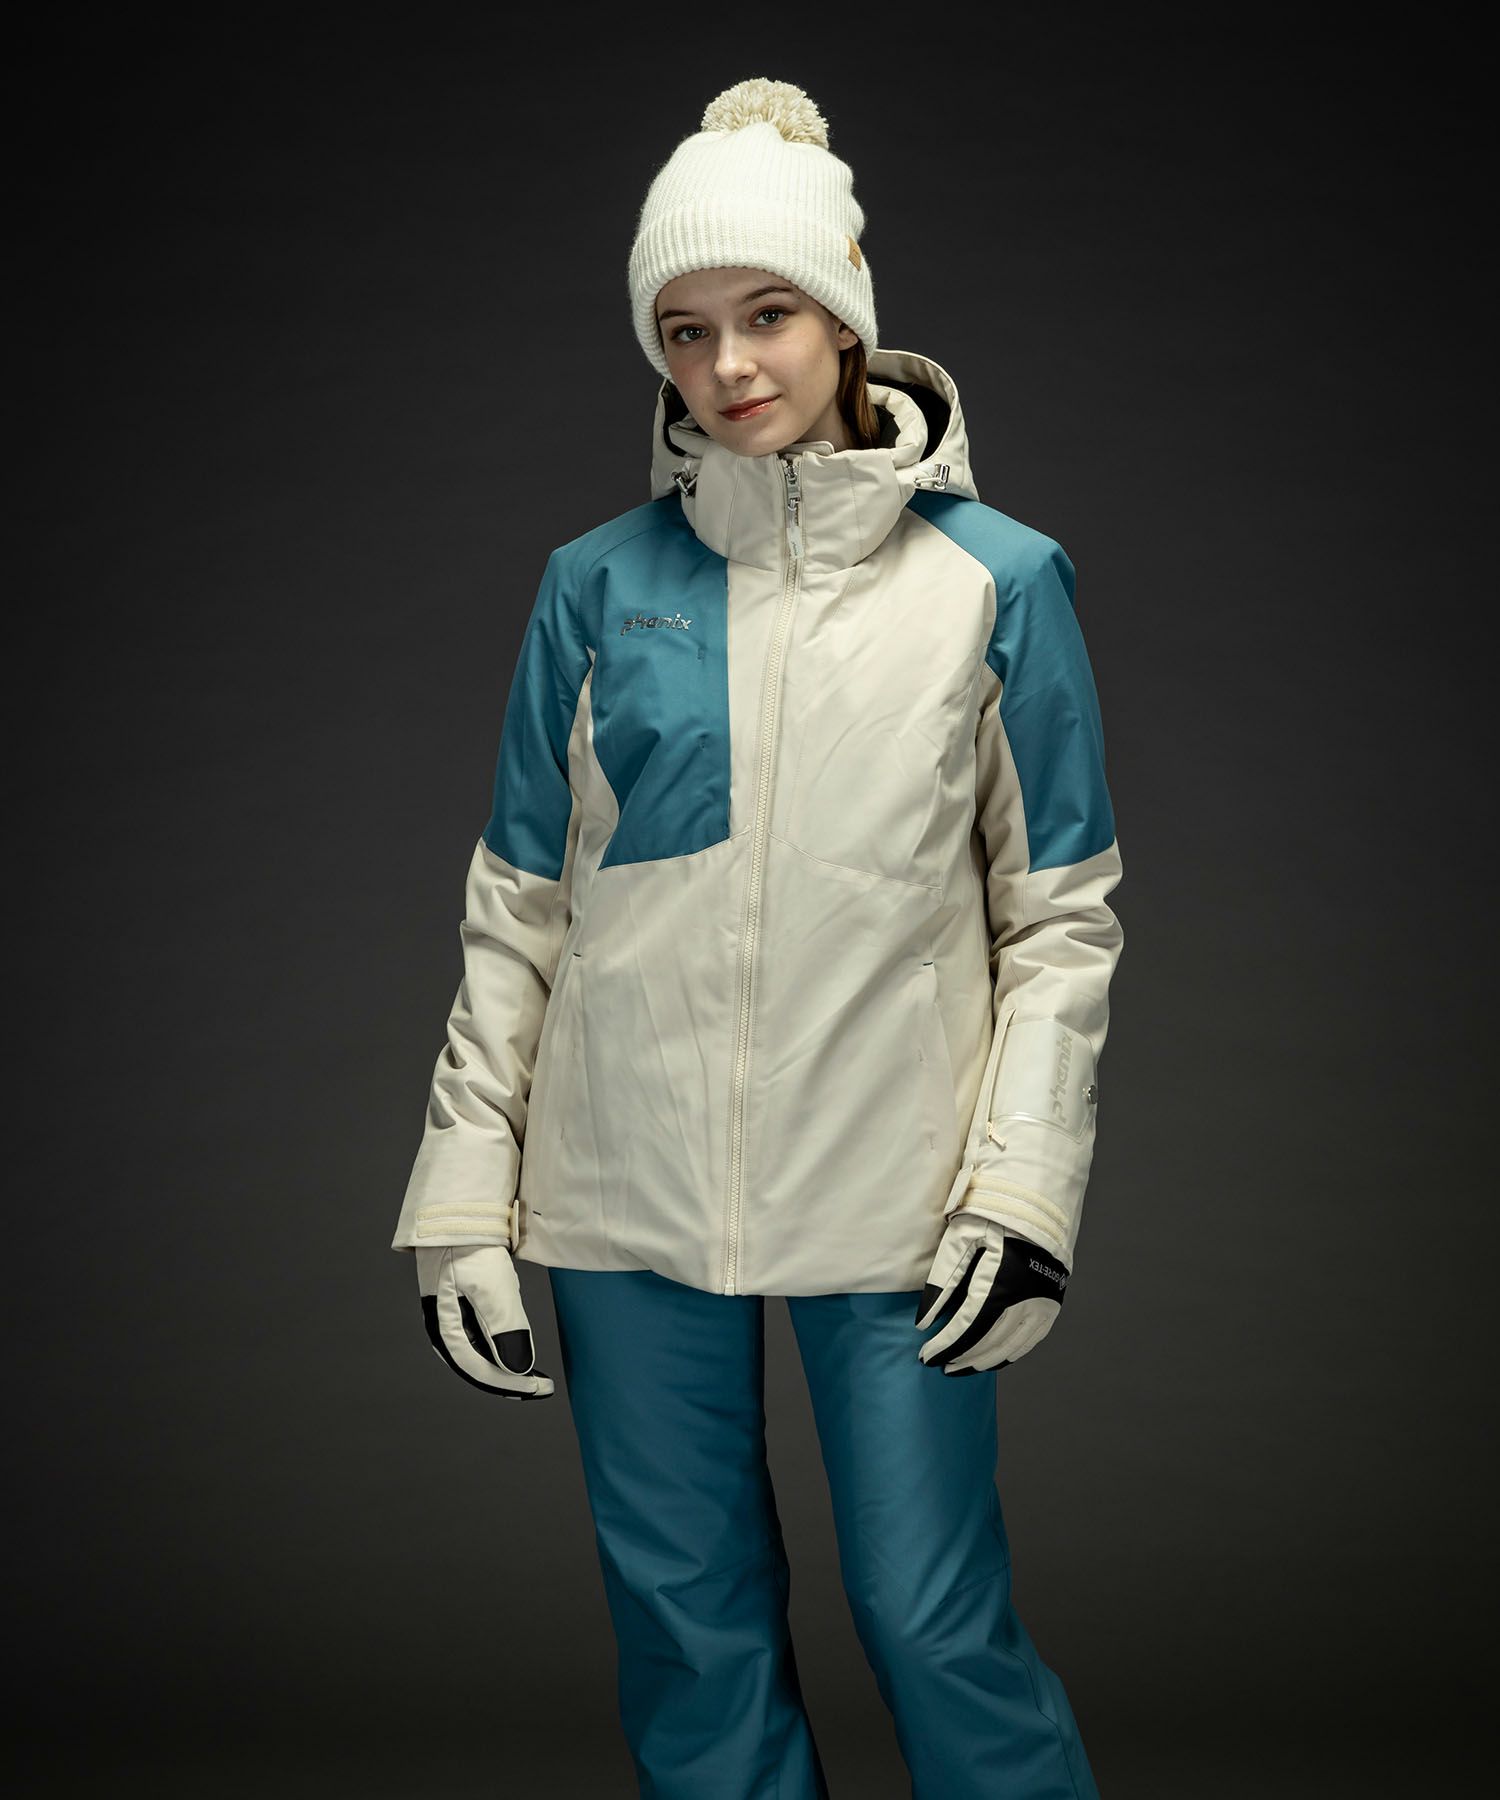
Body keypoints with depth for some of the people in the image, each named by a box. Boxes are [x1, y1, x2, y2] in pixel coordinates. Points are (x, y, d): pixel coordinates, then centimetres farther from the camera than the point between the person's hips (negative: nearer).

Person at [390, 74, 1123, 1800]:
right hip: (628, 1197, 2)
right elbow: (517, 906, 5)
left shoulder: (995, 580, -1)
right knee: (686, 1628, 10)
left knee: (936, 1627, 0)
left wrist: (1025, 1186, -8)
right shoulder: (598, 585, 3)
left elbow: (1061, 914, 1)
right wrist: (462, 1196, 1)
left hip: (891, 1191, -2)